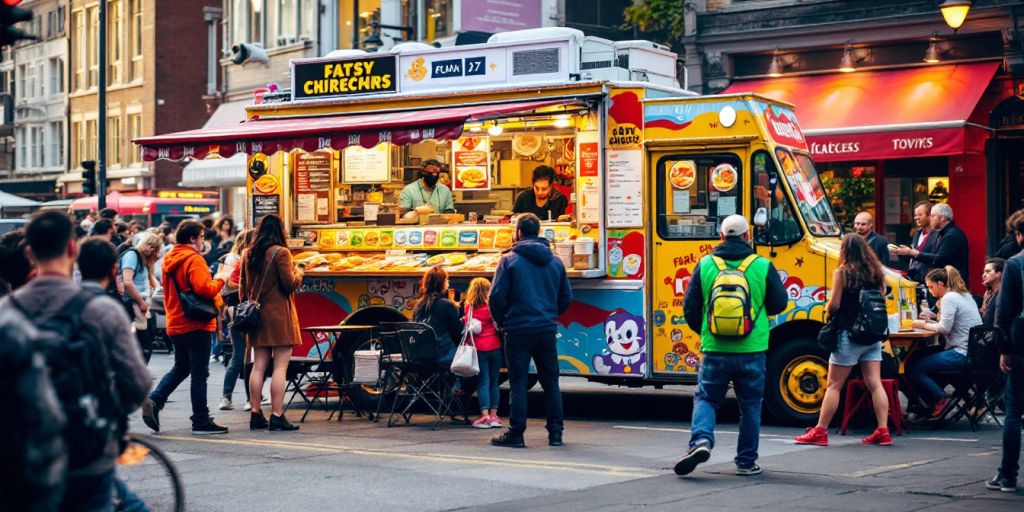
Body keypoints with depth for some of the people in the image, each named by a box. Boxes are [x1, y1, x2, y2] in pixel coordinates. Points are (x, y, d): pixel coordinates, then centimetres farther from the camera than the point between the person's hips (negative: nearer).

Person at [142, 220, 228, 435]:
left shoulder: (170, 259, 12)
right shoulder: (193, 259, -14)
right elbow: (203, 289, -25)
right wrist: (220, 280, -7)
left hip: (176, 324, 8)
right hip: (196, 325, -8)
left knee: (180, 368, 20)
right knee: (199, 373, -2)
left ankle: (154, 401, 2)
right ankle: (201, 421, 2)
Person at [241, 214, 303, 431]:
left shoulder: (247, 254, 9)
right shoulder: (280, 253, -10)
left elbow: (242, 287, 15)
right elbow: (290, 284, -11)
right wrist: (298, 274, 8)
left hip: (257, 314, 6)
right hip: (279, 315, -6)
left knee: (259, 365, 10)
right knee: (280, 366, -4)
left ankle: (255, 414, 11)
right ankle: (277, 416, -7)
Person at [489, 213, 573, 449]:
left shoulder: (510, 260, -7)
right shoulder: (555, 261, 7)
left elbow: (497, 297, -10)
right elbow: (566, 298, 10)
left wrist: (502, 321, 6)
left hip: (519, 331, -4)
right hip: (547, 330, 4)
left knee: (518, 383, 1)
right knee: (550, 383, 11)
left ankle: (516, 434, 3)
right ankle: (556, 433, 12)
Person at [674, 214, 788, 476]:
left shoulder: (705, 265, -1)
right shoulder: (762, 266, -4)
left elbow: (690, 307, 1)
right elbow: (779, 303, 3)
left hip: (715, 349, 0)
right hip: (752, 349, 0)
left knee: (705, 398, 13)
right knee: (750, 405, 12)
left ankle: (701, 440, -11)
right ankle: (746, 461, 16)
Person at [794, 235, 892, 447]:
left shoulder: (842, 273, -10)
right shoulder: (876, 272, 7)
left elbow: (834, 304, -13)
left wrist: (828, 311, 8)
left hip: (849, 335, -6)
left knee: (834, 385, 0)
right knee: (874, 383, 6)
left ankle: (820, 431, 3)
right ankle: (883, 431, 2)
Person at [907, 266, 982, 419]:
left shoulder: (949, 298, -11)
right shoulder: (965, 295, 19)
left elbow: (944, 328, -18)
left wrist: (923, 325, -5)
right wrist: (929, 322, 14)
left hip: (963, 354, -11)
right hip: (975, 352, 11)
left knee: (913, 368, -12)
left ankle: (940, 399, -5)